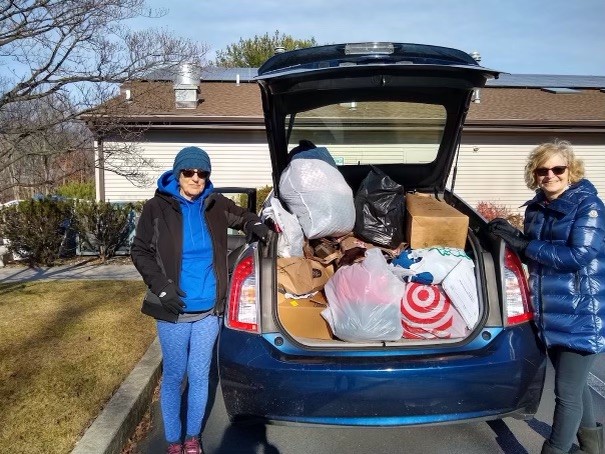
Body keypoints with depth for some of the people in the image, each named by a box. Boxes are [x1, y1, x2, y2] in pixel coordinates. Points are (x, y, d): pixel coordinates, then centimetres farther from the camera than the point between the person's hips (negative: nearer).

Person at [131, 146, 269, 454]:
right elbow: (139, 251, -2)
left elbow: (242, 216, 18)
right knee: (174, 376, 10)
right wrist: (160, 286, -14)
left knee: (200, 375, 14)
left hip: (208, 309, 3)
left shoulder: (216, 204, 0)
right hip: (173, 310, -2)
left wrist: (256, 226, -5)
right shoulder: (157, 207, -8)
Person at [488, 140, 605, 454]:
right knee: (575, 384, 23)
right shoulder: (535, 208, 7)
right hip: (550, 315, 7)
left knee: (567, 392, 1)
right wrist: (513, 238, -5)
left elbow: (578, 255, -24)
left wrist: (524, 244, -21)